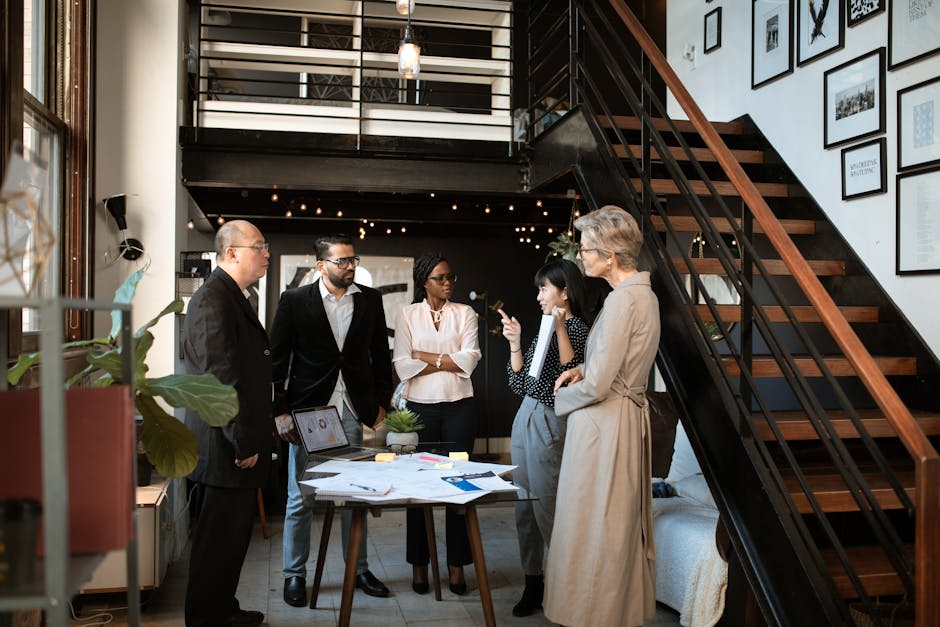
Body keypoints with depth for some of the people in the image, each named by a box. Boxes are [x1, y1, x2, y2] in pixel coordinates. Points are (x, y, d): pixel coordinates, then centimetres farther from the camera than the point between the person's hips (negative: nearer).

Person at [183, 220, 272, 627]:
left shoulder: (233, 297, 16)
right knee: (221, 538, 0)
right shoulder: (213, 299, -17)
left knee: (232, 535, 19)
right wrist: (243, 443, -19)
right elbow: (220, 376, -22)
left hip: (238, 443, 10)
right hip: (226, 448, -10)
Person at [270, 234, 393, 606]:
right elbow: (276, 359, -3)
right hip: (308, 410, -2)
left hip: (352, 411, 3)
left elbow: (380, 353, 11)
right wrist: (281, 412, -8)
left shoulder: (370, 300, 5)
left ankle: (359, 569, 25)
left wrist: (381, 402, 7)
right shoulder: (295, 301, -4)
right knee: (300, 497, 7)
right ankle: (294, 574, 22)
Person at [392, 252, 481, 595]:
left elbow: (470, 360, -6)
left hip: (458, 406, 1)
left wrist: (424, 356, -7)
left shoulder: (465, 313, 7)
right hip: (420, 406, 0)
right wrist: (446, 361, -7)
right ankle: (419, 564, 15)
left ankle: (457, 565, 12)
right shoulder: (407, 315, 6)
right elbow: (403, 366, -4)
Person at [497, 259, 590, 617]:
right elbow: (519, 385, 13)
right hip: (525, 419, 9)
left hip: (548, 423, -8)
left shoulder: (576, 328, -8)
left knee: (547, 508, -4)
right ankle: (533, 583, 21)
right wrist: (515, 343, 3)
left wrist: (560, 327, -26)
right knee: (525, 506, 11)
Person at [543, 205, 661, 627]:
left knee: (594, 525, 2)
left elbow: (596, 386, -21)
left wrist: (563, 398, -2)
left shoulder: (621, 300, -21)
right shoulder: (644, 293, 9)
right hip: (628, 417, 10)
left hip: (604, 423, -10)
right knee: (621, 524, 19)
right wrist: (583, 369, 8)